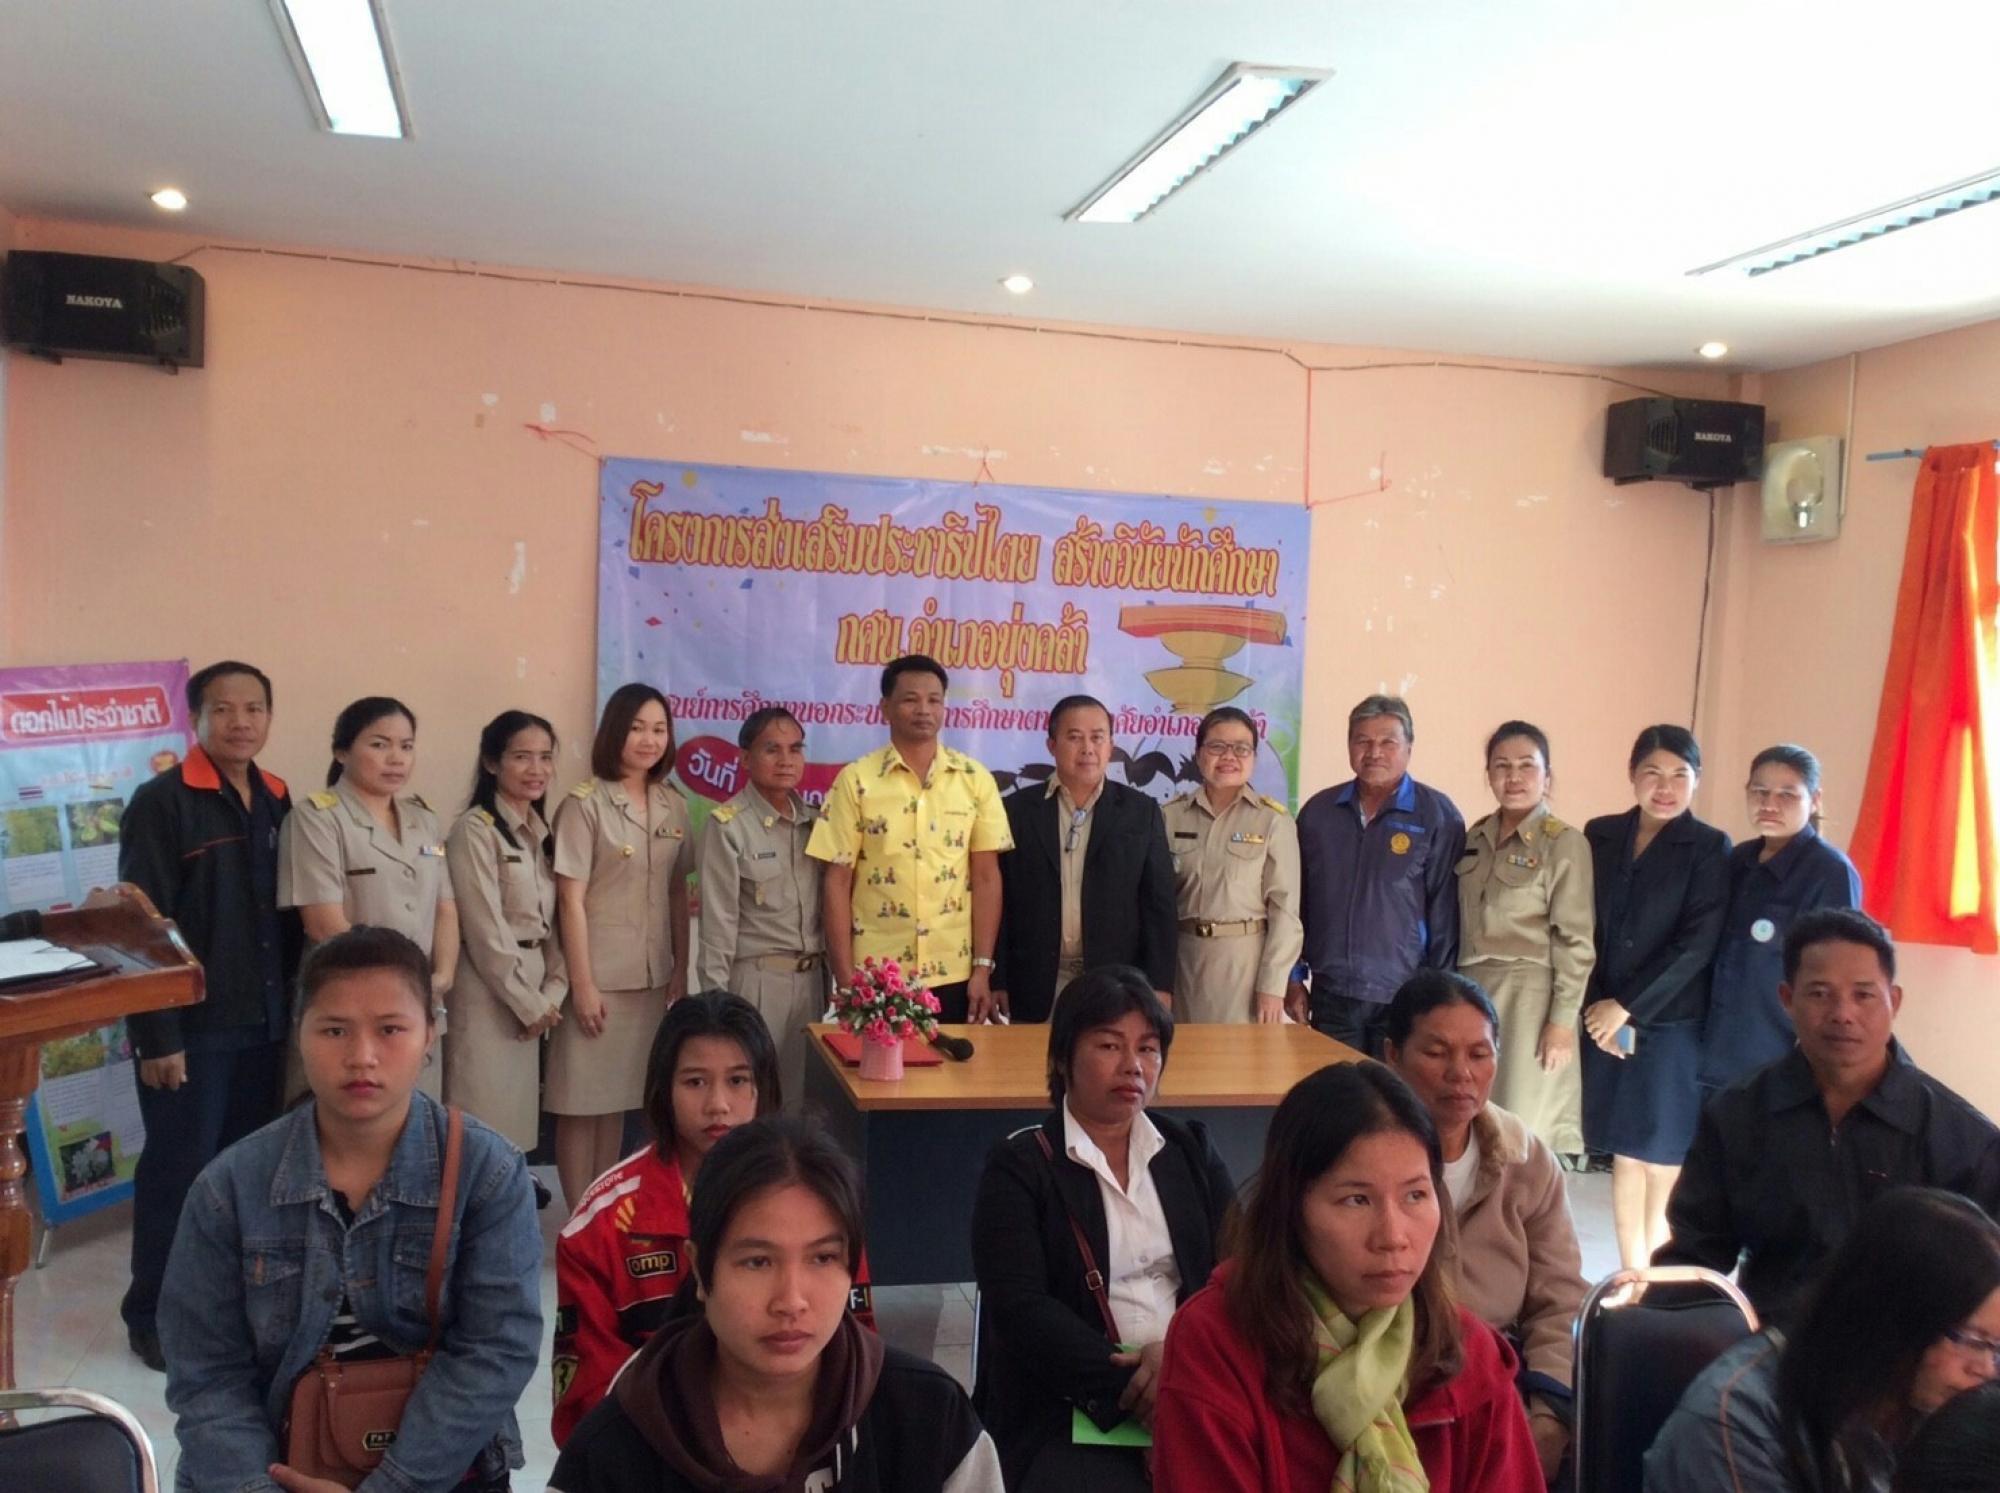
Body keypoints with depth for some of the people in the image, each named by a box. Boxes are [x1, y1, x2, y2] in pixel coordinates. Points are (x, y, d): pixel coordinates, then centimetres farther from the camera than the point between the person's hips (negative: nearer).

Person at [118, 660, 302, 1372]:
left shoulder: (278, 802, 8)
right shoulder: (160, 802, -10)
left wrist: (289, 1006, 9)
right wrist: (155, 1035, -15)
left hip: (264, 1022, 5)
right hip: (192, 1026, -5)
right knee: (177, 1172, 5)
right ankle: (153, 1316, 21)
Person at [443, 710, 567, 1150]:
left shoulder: (541, 832, 12)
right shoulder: (474, 830, -12)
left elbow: (552, 920, 11)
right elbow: (486, 932, -15)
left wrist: (553, 991, -1)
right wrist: (529, 1003, -11)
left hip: (533, 988, 7)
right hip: (489, 990, -7)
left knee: (516, 1118, 12)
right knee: (485, 1125, -3)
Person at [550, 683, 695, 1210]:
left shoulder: (672, 805, 6)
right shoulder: (585, 803, -9)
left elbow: (678, 894, 10)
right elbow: (570, 899, -11)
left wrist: (681, 969, 7)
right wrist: (582, 983, -14)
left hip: (651, 976, 5)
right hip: (599, 975, -5)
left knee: (620, 1095, 14)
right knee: (583, 1098, 4)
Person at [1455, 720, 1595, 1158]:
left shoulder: (1565, 843, -7)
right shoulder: (1474, 838, 10)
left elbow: (1576, 941, -9)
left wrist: (1562, 1020, -13)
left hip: (1529, 996, -5)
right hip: (1472, 991, 5)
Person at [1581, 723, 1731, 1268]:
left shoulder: (1710, 848, -3)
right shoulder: (1600, 835, 6)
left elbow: (1696, 945, -10)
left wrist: (1627, 1007, -13)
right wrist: (1596, 1006, -5)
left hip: (1672, 1025, -3)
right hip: (1604, 1021, 3)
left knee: (1663, 1167, 3)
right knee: (1625, 1160, 9)